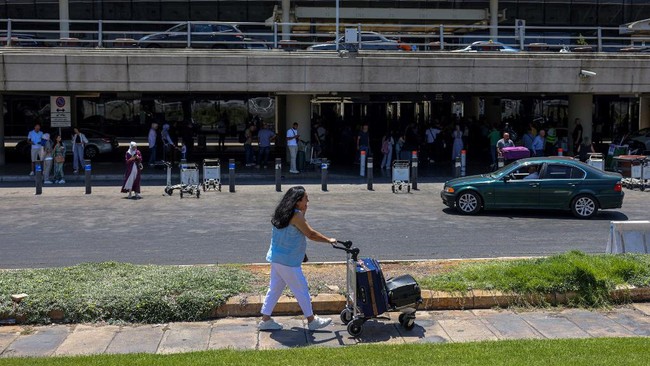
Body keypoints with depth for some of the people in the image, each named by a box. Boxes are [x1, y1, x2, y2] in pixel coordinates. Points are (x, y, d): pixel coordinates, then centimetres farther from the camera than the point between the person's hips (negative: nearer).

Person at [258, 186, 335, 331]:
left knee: (274, 289, 14)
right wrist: (329, 240, -5)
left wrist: (303, 212, 7)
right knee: (301, 289, 3)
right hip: (288, 262, -9)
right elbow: (310, 234, -15)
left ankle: (265, 320, 18)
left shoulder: (283, 212, 9)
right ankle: (311, 320, 14)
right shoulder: (296, 215, -18)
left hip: (276, 258, 9)